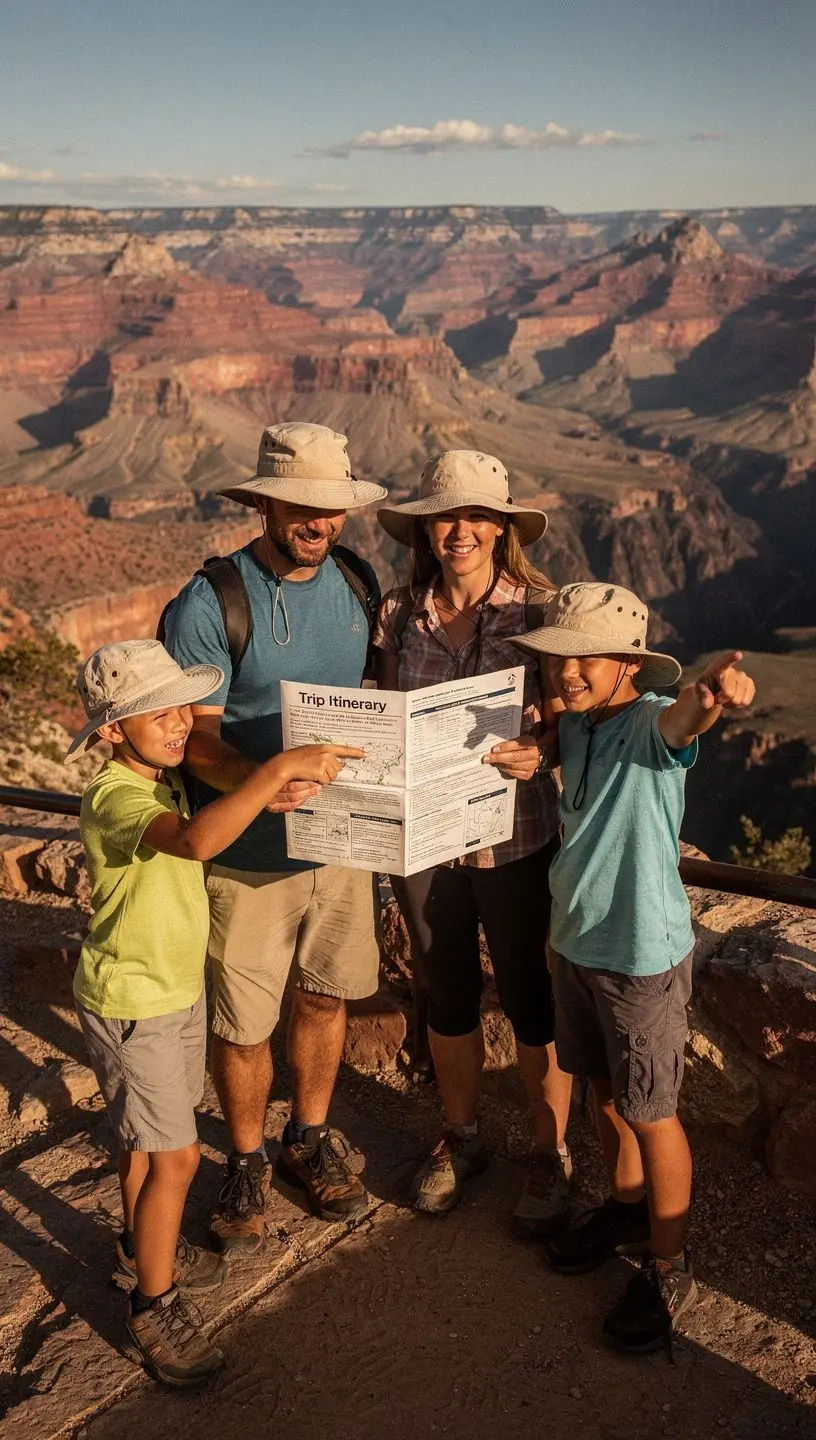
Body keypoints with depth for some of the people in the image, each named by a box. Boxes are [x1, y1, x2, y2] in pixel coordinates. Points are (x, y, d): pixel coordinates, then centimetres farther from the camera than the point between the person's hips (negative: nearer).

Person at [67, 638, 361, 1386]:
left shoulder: (166, 776, -2)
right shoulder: (114, 799, -30)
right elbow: (197, 839, -51)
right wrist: (280, 769, -51)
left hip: (179, 985, 9)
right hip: (131, 1003, -8)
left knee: (147, 1134, 25)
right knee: (175, 1155, -1)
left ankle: (142, 1250, 46)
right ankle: (155, 1307, 17)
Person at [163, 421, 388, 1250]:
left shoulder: (355, 585, 1)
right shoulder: (210, 605, -16)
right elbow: (192, 736, -18)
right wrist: (258, 779, -37)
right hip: (247, 856, -4)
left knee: (324, 998, 19)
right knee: (242, 1024, 9)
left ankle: (310, 1140, 42)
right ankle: (245, 1165, 34)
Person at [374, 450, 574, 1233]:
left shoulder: (539, 608, -9)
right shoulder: (399, 613, 0)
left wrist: (537, 751, -28)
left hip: (514, 837, -3)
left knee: (528, 999, 10)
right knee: (447, 996, 19)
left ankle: (550, 1153, 32)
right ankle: (459, 1138, 41)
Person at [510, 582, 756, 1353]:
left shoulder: (651, 721, -22)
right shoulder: (572, 725, 0)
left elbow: (680, 719, -48)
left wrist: (711, 694, -69)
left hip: (642, 955, -7)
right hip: (575, 941, 7)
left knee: (650, 1113, 8)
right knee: (603, 1089, 23)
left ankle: (668, 1266, 28)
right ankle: (626, 1206, 47)